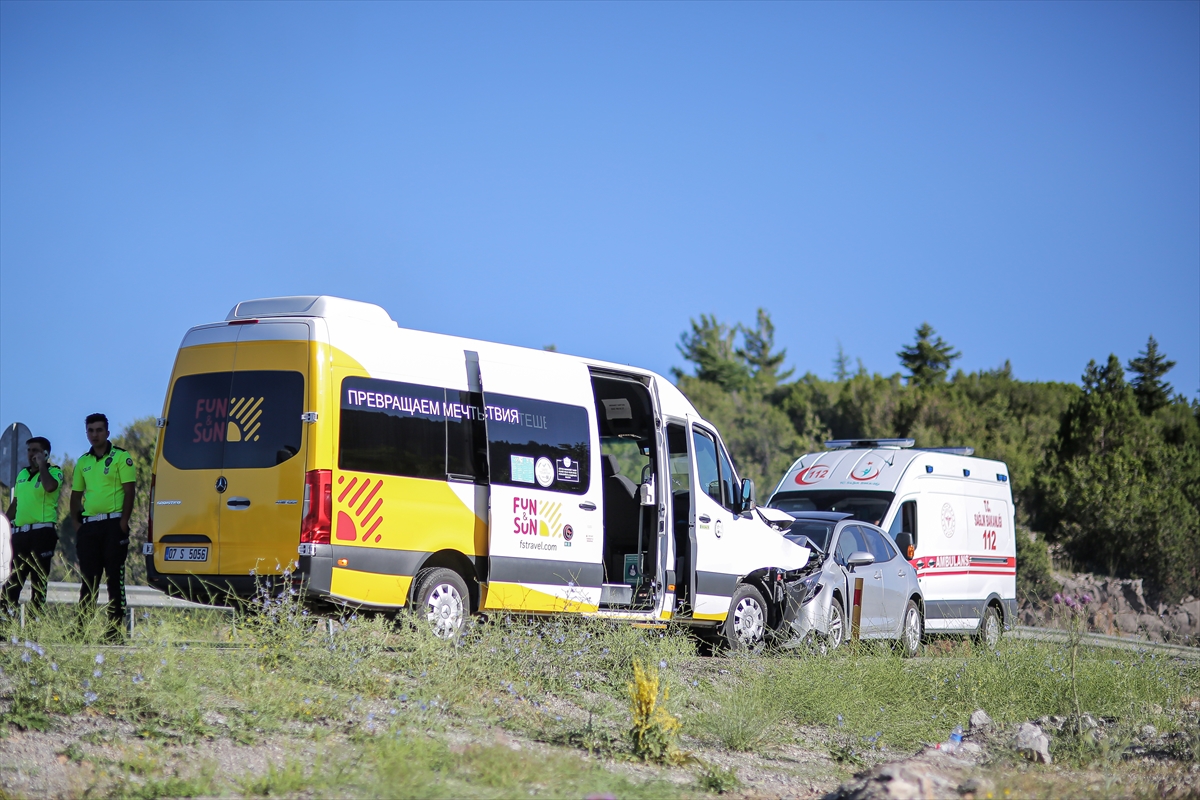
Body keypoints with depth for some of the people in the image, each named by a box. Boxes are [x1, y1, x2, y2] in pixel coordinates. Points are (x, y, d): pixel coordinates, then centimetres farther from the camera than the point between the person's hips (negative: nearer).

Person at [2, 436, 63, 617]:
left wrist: (42, 465, -13)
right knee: (13, 578, 6)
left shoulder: (54, 472, -1)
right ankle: (4, 615, 7)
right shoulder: (22, 473, 19)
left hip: (42, 532, -7)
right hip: (20, 532, 7)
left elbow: (50, 486, -25)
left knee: (38, 579, -5)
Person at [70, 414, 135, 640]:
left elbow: (129, 491, -6)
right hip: (89, 525, 5)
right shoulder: (83, 462, 15)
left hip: (113, 523, -5)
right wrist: (76, 521, 9)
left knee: (115, 578, -4)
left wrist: (124, 521, -14)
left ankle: (115, 628, -4)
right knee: (89, 579, 7)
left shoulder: (121, 457, -1)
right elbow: (76, 494, 20)